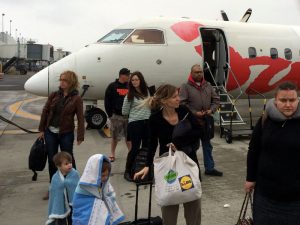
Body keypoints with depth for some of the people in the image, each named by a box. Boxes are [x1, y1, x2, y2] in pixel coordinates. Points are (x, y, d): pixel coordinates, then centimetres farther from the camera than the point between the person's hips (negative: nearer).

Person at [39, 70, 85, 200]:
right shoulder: (54, 95, 1)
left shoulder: (76, 99, -9)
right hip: (50, 132, 4)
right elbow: (45, 112, 6)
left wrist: (80, 136, -15)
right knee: (52, 160, 12)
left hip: (66, 134, -4)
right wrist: (42, 130, 4)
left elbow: (80, 118, -10)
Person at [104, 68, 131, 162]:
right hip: (116, 116, -2)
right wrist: (110, 114, -7)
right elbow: (107, 101, -2)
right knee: (115, 137, 6)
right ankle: (112, 154, 20)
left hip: (128, 116, 2)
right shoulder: (112, 86, -2)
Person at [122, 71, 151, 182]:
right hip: (135, 123, -5)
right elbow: (124, 112, -5)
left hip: (147, 122, 5)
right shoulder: (130, 94, -7)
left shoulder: (146, 92, 8)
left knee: (146, 146, 11)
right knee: (135, 148, -3)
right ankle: (128, 171, 11)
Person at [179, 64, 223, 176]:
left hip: (207, 120, 5)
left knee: (207, 145, 16)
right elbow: (182, 103, -13)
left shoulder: (208, 85, 9)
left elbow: (216, 100, 13)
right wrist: (195, 113, -19)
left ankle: (209, 168, 29)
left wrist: (211, 110, -6)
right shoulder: (185, 87, -7)